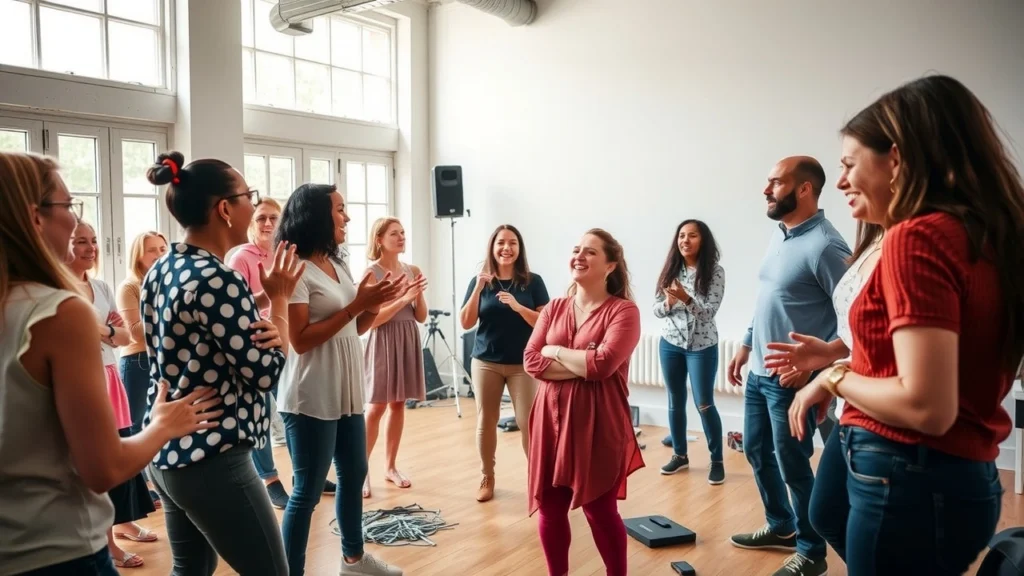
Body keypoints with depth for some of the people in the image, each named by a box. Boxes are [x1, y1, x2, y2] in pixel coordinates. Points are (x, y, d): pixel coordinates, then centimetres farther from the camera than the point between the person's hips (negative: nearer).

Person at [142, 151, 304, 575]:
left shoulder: (160, 270, 7)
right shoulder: (217, 279, -20)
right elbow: (265, 373, -17)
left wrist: (260, 328, -6)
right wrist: (280, 298, -4)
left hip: (167, 451, 9)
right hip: (211, 460, -9)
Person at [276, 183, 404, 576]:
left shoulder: (339, 264, 11)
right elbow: (300, 341, -20)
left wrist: (374, 305, -4)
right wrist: (356, 306, -21)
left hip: (347, 391, 9)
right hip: (311, 397, -9)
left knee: (354, 474, 20)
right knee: (308, 490, 0)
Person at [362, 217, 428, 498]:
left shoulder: (413, 271, 7)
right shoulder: (371, 273, -8)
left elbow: (421, 317, 9)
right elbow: (372, 319, -14)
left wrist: (419, 295, -10)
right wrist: (404, 298, -20)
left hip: (408, 341, 5)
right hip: (383, 342, -5)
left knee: (398, 404, 10)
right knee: (376, 407, -4)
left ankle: (391, 466, 20)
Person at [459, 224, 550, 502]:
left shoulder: (533, 281, -2)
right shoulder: (480, 281, 3)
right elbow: (466, 323, -1)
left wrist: (517, 306, -20)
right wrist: (478, 289, -13)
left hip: (523, 364, -2)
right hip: (486, 362, 2)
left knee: (528, 422, -5)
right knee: (486, 421, 8)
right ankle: (487, 478, 24)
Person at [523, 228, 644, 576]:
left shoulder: (623, 310, -7)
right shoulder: (554, 309, 9)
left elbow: (602, 364, -21)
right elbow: (531, 362, -1)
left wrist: (556, 352, -7)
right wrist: (583, 365, -13)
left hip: (599, 423, -5)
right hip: (552, 418, 5)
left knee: (600, 508, 4)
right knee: (549, 507, 10)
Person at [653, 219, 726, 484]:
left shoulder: (715, 272, -8)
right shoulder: (670, 270, 3)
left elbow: (709, 311, -14)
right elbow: (656, 309, 4)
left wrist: (686, 298, -30)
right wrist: (668, 303, -18)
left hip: (702, 346, -4)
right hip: (670, 343, 4)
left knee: (704, 404, -2)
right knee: (676, 401, 12)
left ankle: (717, 460, 13)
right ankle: (679, 455, 26)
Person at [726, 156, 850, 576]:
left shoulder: (824, 246, -19)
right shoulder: (779, 235, 9)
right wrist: (746, 346, 18)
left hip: (790, 379, -9)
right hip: (759, 373, 9)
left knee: (792, 465, 4)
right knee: (756, 452, 20)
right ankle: (781, 527, 39)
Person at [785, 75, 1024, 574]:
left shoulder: (916, 237, -19)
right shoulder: (983, 235, 7)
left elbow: (927, 407, -25)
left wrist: (834, 379, -9)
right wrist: (840, 357, 15)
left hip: (911, 481, -8)